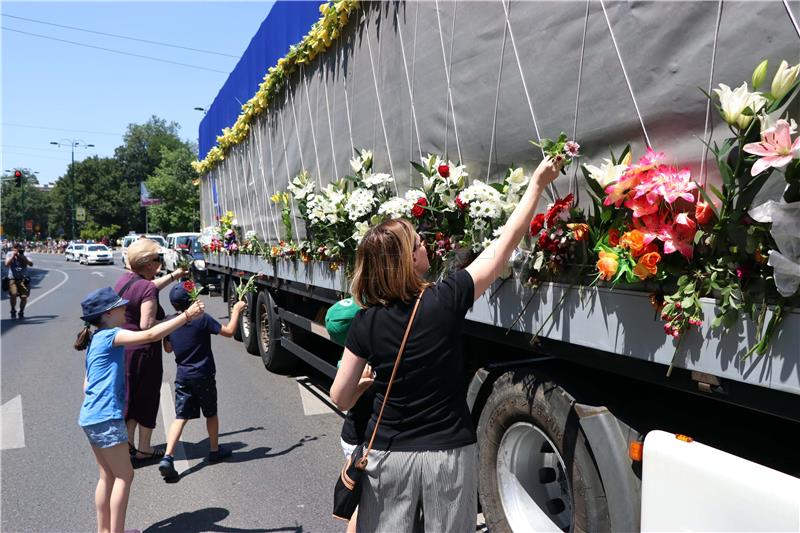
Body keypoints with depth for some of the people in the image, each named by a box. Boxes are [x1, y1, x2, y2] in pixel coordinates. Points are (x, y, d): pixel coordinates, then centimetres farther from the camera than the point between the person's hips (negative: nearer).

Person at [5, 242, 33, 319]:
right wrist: (13, 256, -13)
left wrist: (23, 257, -17)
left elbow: (31, 264, -8)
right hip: (12, 279, -1)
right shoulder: (9, 254, 6)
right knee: (13, 294, -21)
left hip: (23, 279, 1)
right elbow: (7, 264, -8)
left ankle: (21, 312, 15)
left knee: (24, 297, -8)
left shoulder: (25, 256, 6)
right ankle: (13, 311, 3)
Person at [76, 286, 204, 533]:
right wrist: (186, 315, -24)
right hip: (106, 419, -10)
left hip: (91, 418, 10)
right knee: (124, 476, 1)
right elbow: (151, 335, -26)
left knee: (108, 476, 17)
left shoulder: (97, 340, 16)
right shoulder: (111, 335, -13)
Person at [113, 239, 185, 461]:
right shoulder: (147, 289, -21)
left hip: (123, 348, 8)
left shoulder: (124, 279, 5)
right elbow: (147, 325, -27)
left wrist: (173, 276, 28)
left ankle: (127, 442, 29)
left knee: (130, 395, 21)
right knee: (147, 397, 9)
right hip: (143, 351, -8)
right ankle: (144, 448, 21)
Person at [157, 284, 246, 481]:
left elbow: (168, 348, 13)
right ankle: (215, 450, 30)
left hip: (182, 376, 3)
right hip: (204, 375, -3)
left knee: (180, 417, 4)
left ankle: (168, 457, -11)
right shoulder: (202, 318, -14)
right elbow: (228, 331, -9)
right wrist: (236, 311, 2)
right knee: (211, 414, 15)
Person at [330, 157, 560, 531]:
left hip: (389, 454, 1)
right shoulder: (447, 300, -15)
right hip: (449, 453, 0)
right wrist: (537, 183, 3)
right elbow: (505, 245, -6)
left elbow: (340, 399, -4)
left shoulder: (366, 322, -11)